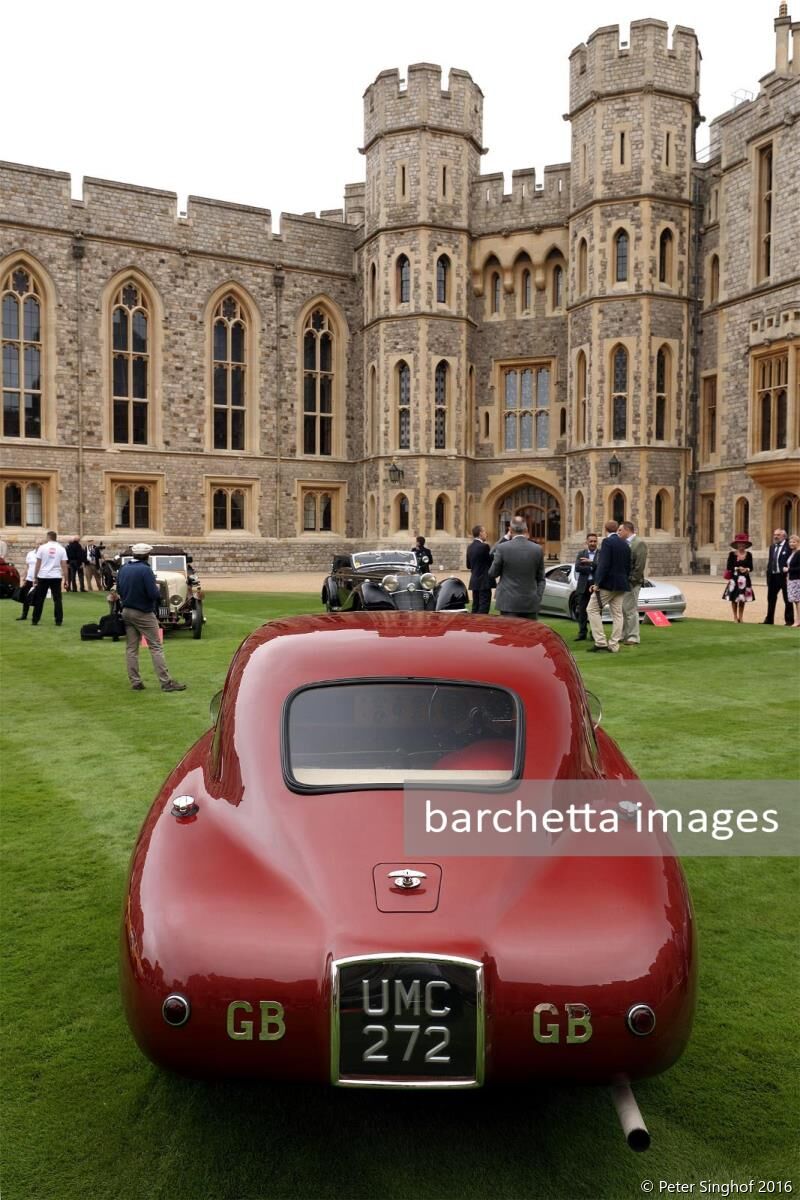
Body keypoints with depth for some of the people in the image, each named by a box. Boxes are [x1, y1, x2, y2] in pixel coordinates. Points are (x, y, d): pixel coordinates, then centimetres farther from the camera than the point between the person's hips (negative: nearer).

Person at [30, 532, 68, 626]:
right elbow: (64, 565, -1)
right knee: (57, 599, 4)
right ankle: (59, 621, 0)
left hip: (43, 576, 0)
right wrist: (66, 579, 4)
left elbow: (38, 564, -1)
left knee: (39, 599, 7)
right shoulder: (61, 549, 1)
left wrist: (35, 577, 6)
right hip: (56, 577, 0)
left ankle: (35, 620, 11)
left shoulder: (42, 547, -2)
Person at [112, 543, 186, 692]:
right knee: (156, 647, -3)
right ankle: (166, 682, -3)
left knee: (131, 649, 9)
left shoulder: (123, 569, 4)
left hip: (126, 612, 6)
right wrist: (157, 588, -1)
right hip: (143, 614, -6)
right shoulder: (145, 570, -16)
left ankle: (135, 682, 11)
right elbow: (154, 594, -20)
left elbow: (118, 591, 11)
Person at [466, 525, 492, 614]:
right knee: (484, 608, -6)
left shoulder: (470, 547, 8)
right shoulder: (484, 546, -15)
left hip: (474, 581, 8)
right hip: (484, 582, -8)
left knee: (475, 607, 12)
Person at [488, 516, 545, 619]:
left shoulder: (502, 548, -8)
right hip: (531, 604, 2)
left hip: (509, 603, -2)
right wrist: (538, 599, 13)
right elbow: (541, 579, 6)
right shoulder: (537, 549, 1)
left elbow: (492, 574, 4)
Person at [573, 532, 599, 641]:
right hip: (583, 585, 2)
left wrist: (590, 562, -21)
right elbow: (577, 568, -4)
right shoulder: (581, 553, 10)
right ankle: (582, 633, 10)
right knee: (582, 610, 4)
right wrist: (592, 568, -11)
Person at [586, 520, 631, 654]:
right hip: (621, 584, 8)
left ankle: (601, 641, -5)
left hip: (608, 583, -8)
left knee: (592, 609, 0)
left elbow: (604, 564, -19)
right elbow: (628, 566, 16)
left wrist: (597, 583, -17)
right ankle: (614, 645, 8)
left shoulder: (607, 542, -12)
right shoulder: (625, 544, 13)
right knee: (617, 614, 8)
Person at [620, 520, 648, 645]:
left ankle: (633, 637, 3)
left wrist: (632, 580, -17)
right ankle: (624, 635, 22)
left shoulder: (639, 543, -10)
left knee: (631, 610, -4)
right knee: (623, 609, 13)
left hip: (631, 582, -8)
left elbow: (640, 565, -15)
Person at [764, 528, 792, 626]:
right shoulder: (772, 547, 13)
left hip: (784, 576, -7)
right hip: (773, 576, 7)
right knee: (771, 598, 12)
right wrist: (768, 575, 10)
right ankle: (769, 619, 21)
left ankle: (789, 620, 11)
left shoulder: (789, 546, -10)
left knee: (787, 600, 3)